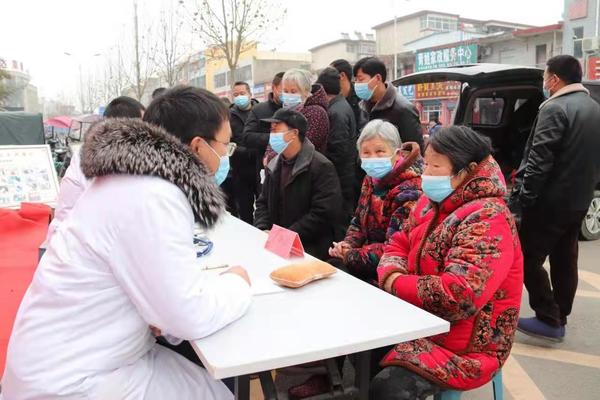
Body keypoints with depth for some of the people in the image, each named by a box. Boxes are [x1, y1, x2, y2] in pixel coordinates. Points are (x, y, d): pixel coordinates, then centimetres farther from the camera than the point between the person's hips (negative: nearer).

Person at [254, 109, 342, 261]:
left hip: (309, 249, -6)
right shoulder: (274, 166, 13)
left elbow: (323, 214, -18)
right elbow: (263, 202, 15)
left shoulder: (322, 167, -11)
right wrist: (263, 230, -5)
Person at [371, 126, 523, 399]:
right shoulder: (432, 202, 5)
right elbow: (398, 245, 9)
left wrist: (396, 284, -19)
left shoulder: (487, 219, -23)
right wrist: (392, 273, -14)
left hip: (466, 347, -8)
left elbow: (459, 296, -33)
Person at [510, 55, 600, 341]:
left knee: (528, 258, 0)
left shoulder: (555, 108, -16)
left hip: (551, 200, -9)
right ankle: (559, 319, 22)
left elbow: (539, 160, -21)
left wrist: (524, 198, -16)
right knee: (565, 260, 14)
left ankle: (548, 320, 2)